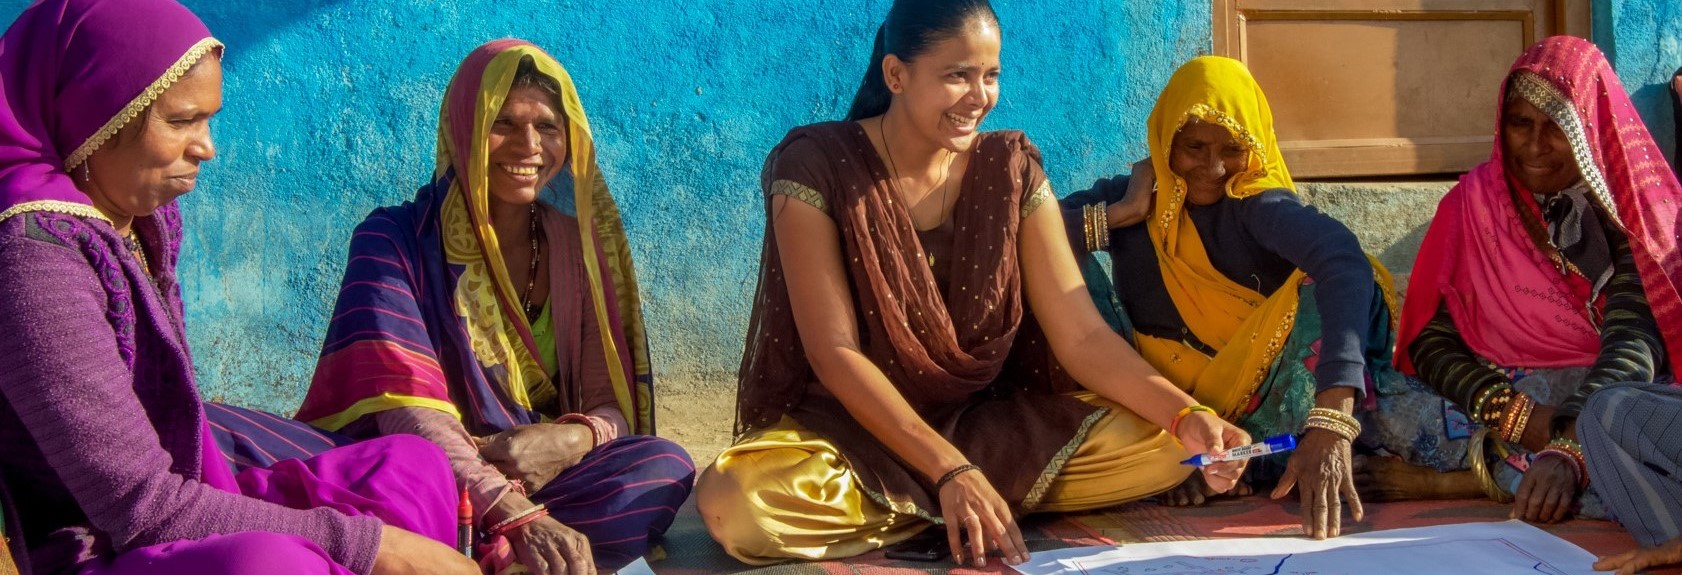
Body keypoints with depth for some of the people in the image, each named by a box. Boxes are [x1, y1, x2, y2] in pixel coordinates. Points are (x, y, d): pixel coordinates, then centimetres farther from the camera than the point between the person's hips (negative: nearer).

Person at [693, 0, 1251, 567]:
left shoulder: (1011, 169, -2)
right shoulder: (815, 167, -14)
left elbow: (1081, 336, -7)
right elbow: (834, 352, -19)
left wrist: (1185, 415, -24)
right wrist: (951, 471, -29)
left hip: (989, 421, 3)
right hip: (849, 428, -2)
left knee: (1165, 447, -15)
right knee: (736, 501, -35)